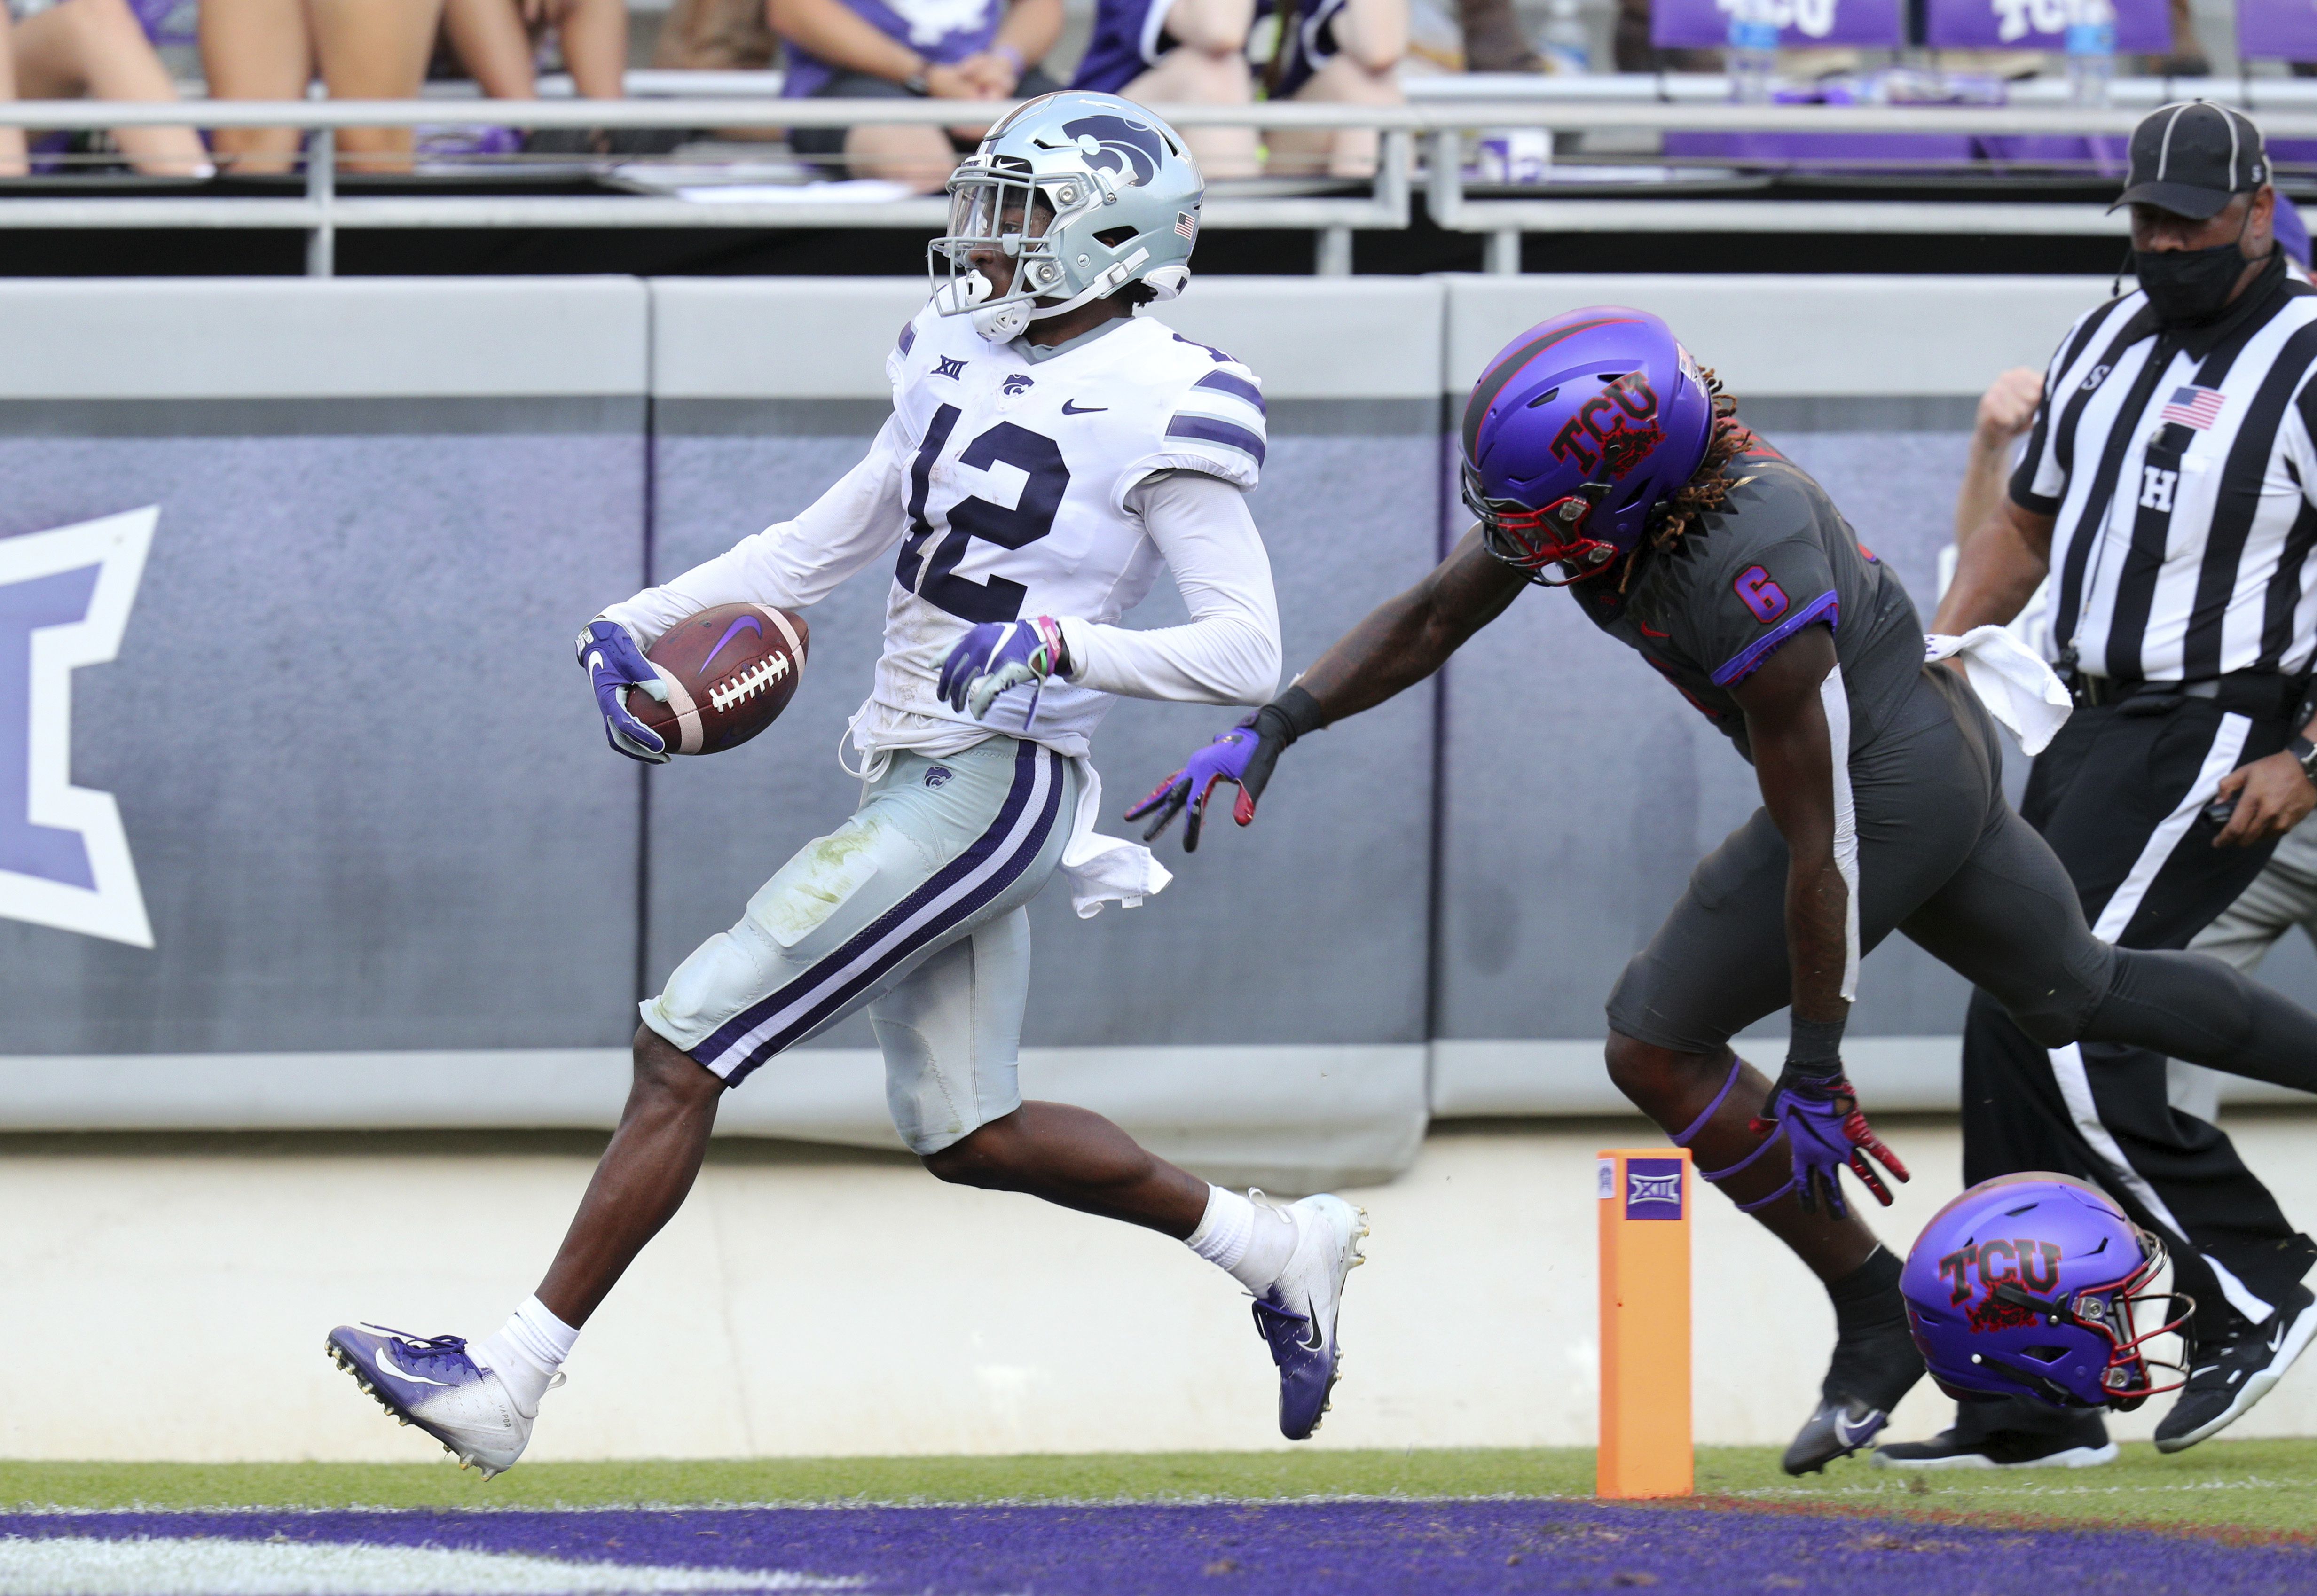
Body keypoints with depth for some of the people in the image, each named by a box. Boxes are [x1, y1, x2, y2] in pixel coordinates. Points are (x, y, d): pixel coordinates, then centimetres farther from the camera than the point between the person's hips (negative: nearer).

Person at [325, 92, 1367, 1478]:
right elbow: (826, 546, 20)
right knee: (969, 1137, 16)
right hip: (921, 780, 9)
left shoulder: (1157, 406, -14)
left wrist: (1065, 646, -30)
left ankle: (510, 1380, -6)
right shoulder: (967, 358, 10)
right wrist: (637, 626, 9)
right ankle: (1278, 1248, 32)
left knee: (683, 1050, -10)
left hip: (993, 784, -9)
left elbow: (1248, 655, -17)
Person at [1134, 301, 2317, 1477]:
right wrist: (1269, 733, -9)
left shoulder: (1751, 583, -36)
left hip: (1891, 789, -9)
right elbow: (1428, 621, 1)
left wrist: (1816, 1074, -19)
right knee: (2072, 994, 26)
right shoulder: (1579, 480, -14)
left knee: (1658, 1049, -1)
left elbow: (1817, 849, -28)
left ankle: (1876, 1315, 9)